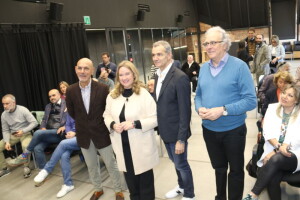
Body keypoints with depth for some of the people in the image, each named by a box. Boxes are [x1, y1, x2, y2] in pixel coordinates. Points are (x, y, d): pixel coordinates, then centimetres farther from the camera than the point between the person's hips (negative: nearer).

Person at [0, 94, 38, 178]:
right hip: (12, 135, 5)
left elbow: (34, 122, -16)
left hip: (25, 133, -5)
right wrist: (7, 142, -12)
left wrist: (23, 131, -25)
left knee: (25, 146, -35)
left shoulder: (23, 110, -14)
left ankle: (26, 167, -11)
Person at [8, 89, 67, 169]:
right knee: (37, 148, -23)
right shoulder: (48, 106, 26)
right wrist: (43, 127, -1)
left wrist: (64, 127, -18)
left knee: (38, 133, -28)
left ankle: (25, 155, -7)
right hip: (47, 134, 6)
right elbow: (44, 120, 21)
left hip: (59, 133, -6)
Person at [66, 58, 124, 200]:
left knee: (111, 164, 11)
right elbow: (71, 112, 8)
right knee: (91, 166, 19)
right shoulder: (70, 90, -7)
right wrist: (83, 123, 10)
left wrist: (98, 123, -1)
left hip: (101, 133, -3)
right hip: (83, 135, 3)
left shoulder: (103, 88, -16)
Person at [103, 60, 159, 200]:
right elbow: (107, 116, 12)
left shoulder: (143, 94, -11)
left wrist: (134, 124, -24)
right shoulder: (112, 96, 4)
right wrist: (112, 124, -10)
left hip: (141, 145, -4)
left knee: (145, 180, 11)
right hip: (122, 145, 4)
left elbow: (155, 119, -13)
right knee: (130, 179, 21)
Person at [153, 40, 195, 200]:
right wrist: (159, 127, 7)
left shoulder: (180, 77, -21)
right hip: (165, 131, 7)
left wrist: (181, 139, -20)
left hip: (176, 132, -7)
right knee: (176, 162, 25)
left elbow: (185, 111, -21)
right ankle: (181, 186, 47)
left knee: (181, 164, 12)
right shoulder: (158, 75, 4)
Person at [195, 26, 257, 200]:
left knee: (236, 170, 16)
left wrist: (223, 110, -27)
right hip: (209, 130, 5)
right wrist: (200, 108, -12)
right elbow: (198, 95, 9)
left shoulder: (239, 66, -14)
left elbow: (251, 100, -17)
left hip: (233, 130, -4)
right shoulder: (204, 67, 3)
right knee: (219, 168, 24)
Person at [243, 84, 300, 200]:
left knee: (275, 159, -35)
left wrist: (276, 151, -20)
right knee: (272, 180, -28)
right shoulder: (272, 108, 9)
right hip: (273, 153, 2)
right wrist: (278, 147, -20)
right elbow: (268, 131, -1)